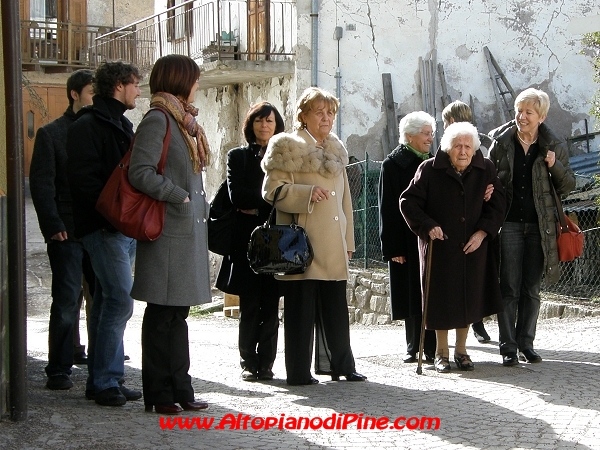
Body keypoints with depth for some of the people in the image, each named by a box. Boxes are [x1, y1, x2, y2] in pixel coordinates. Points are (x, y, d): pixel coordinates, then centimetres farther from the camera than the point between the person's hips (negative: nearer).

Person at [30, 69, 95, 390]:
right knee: (66, 301, -3)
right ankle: (58, 370, 4)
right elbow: (41, 184, -3)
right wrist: (54, 226, -12)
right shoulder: (51, 134, 2)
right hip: (68, 231, -4)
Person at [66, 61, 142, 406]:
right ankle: (106, 380, -8)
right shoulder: (89, 125, -8)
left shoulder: (122, 125, 21)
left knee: (109, 301, 10)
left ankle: (103, 380, 14)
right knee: (120, 299, -13)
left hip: (126, 228, 9)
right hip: (105, 228, -9)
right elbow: (84, 179, -17)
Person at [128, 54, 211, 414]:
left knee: (178, 312, 11)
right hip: (168, 231, -9)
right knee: (162, 313, -3)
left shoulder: (184, 122, 19)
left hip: (189, 228, 9)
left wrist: (199, 204, 11)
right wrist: (180, 196, -15)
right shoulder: (157, 120, -10)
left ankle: (179, 389, 16)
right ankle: (160, 394, 3)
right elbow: (140, 173, -20)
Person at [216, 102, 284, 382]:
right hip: (247, 240, -1)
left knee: (271, 306, 0)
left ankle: (265, 364, 4)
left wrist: (257, 208, -6)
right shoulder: (238, 156, 10)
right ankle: (248, 362, 5)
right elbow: (236, 195, -4)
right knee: (250, 306, -1)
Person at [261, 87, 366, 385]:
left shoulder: (335, 150, 19)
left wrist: (348, 240, 20)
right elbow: (272, 190, -8)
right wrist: (307, 193, -21)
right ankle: (299, 372, 4)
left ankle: (341, 364, 18)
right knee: (301, 308, -3)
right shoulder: (287, 147, -1)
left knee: (336, 308, 9)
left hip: (333, 245, 6)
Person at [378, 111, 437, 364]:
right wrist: (393, 248, -12)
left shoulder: (432, 162, 12)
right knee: (412, 297, 1)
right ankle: (413, 347, 11)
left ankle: (431, 348, 4)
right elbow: (388, 210, -7)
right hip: (407, 242, -4)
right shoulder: (393, 164, -3)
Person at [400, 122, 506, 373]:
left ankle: (461, 349, 22)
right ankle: (441, 352, 17)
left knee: (469, 298, 6)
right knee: (442, 298, 3)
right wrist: (427, 226, -17)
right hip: (439, 247, -2)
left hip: (473, 247, 2)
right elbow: (408, 202, -4)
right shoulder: (430, 170, -7)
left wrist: (483, 232, -9)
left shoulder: (485, 170, 1)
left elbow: (497, 204, 4)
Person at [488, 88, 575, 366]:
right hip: (509, 224, -1)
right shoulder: (501, 142, 1)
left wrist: (554, 166, -12)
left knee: (532, 289, 7)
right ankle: (508, 347, 0)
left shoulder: (554, 147, 3)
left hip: (539, 226, 1)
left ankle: (526, 344, 16)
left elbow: (568, 186, 6)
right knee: (509, 288, -3)